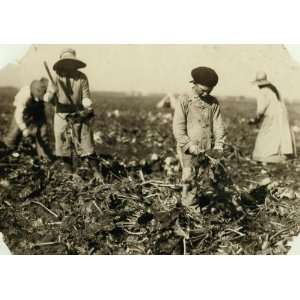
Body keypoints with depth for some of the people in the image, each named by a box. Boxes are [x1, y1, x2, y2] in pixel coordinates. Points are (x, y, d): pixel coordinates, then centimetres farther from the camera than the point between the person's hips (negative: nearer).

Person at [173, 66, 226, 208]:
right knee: (190, 182, -3)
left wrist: (218, 146, -6)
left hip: (208, 152, 4)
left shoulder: (213, 102, 7)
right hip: (188, 151, -3)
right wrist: (191, 146, -16)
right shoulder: (184, 102, -4)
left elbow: (218, 125, 6)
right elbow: (178, 129, -8)